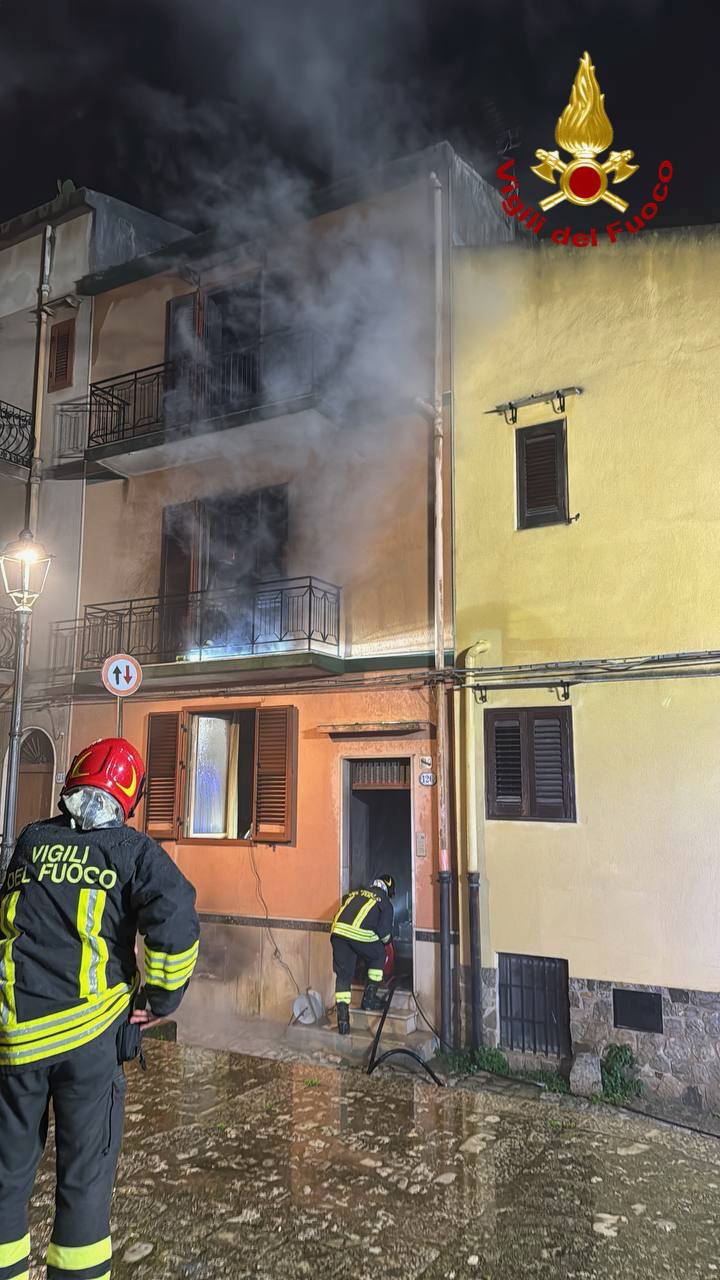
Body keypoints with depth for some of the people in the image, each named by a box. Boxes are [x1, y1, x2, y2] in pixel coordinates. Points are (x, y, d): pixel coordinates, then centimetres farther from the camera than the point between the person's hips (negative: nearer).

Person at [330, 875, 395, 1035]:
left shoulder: (355, 893, 33)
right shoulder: (385, 901, 18)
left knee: (343, 975, 15)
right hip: (360, 933, -4)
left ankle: (343, 1019, 9)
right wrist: (386, 939, 32)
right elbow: (384, 930, 8)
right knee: (378, 956, 26)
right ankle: (369, 999, 26)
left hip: (338, 930, 4)